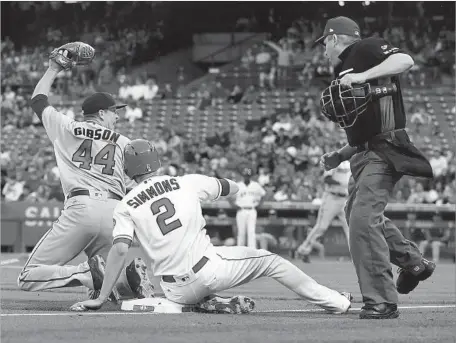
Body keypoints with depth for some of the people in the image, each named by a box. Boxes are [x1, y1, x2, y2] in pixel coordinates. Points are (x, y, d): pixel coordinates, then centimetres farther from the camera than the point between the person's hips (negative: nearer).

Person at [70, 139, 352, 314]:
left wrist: (101, 299, -12)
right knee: (271, 261, 15)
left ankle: (212, 304, 3)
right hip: (208, 268, -1)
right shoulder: (187, 183, 4)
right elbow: (234, 188, 18)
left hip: (178, 291, 1)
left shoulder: (126, 207, 1)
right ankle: (334, 302, 13)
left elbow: (120, 250, -12)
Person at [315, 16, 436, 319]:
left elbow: (406, 60, -22)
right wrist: (340, 156, 17)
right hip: (364, 156, 11)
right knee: (357, 212, 23)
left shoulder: (366, 49, -2)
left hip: (384, 151, -11)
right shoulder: (344, 73, 24)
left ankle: (382, 302, -19)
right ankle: (413, 262, 37)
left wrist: (363, 76, -26)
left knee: (362, 218, -20)